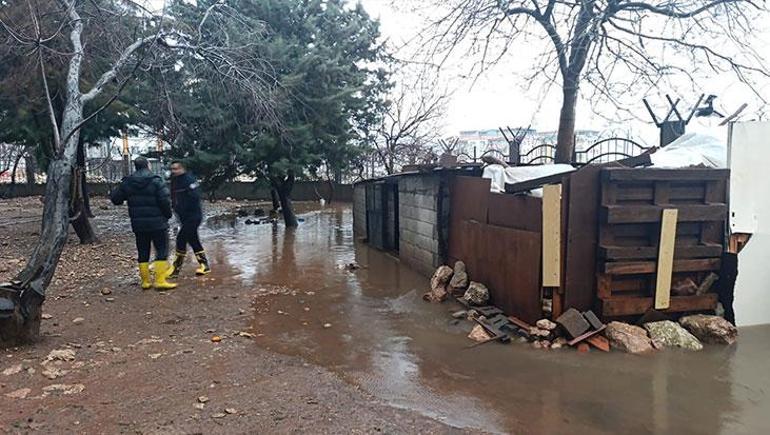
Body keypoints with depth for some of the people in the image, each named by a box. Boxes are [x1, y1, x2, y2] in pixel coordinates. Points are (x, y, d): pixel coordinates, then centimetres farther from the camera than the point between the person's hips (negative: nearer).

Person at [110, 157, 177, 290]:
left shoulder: (127, 182, 4)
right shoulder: (156, 181, -10)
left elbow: (115, 198, 9)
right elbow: (165, 201, -15)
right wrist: (168, 215, 1)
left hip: (138, 225, 5)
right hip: (157, 223, -5)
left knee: (143, 253, 12)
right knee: (162, 250, 1)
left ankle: (145, 281, 16)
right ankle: (160, 280, -5)